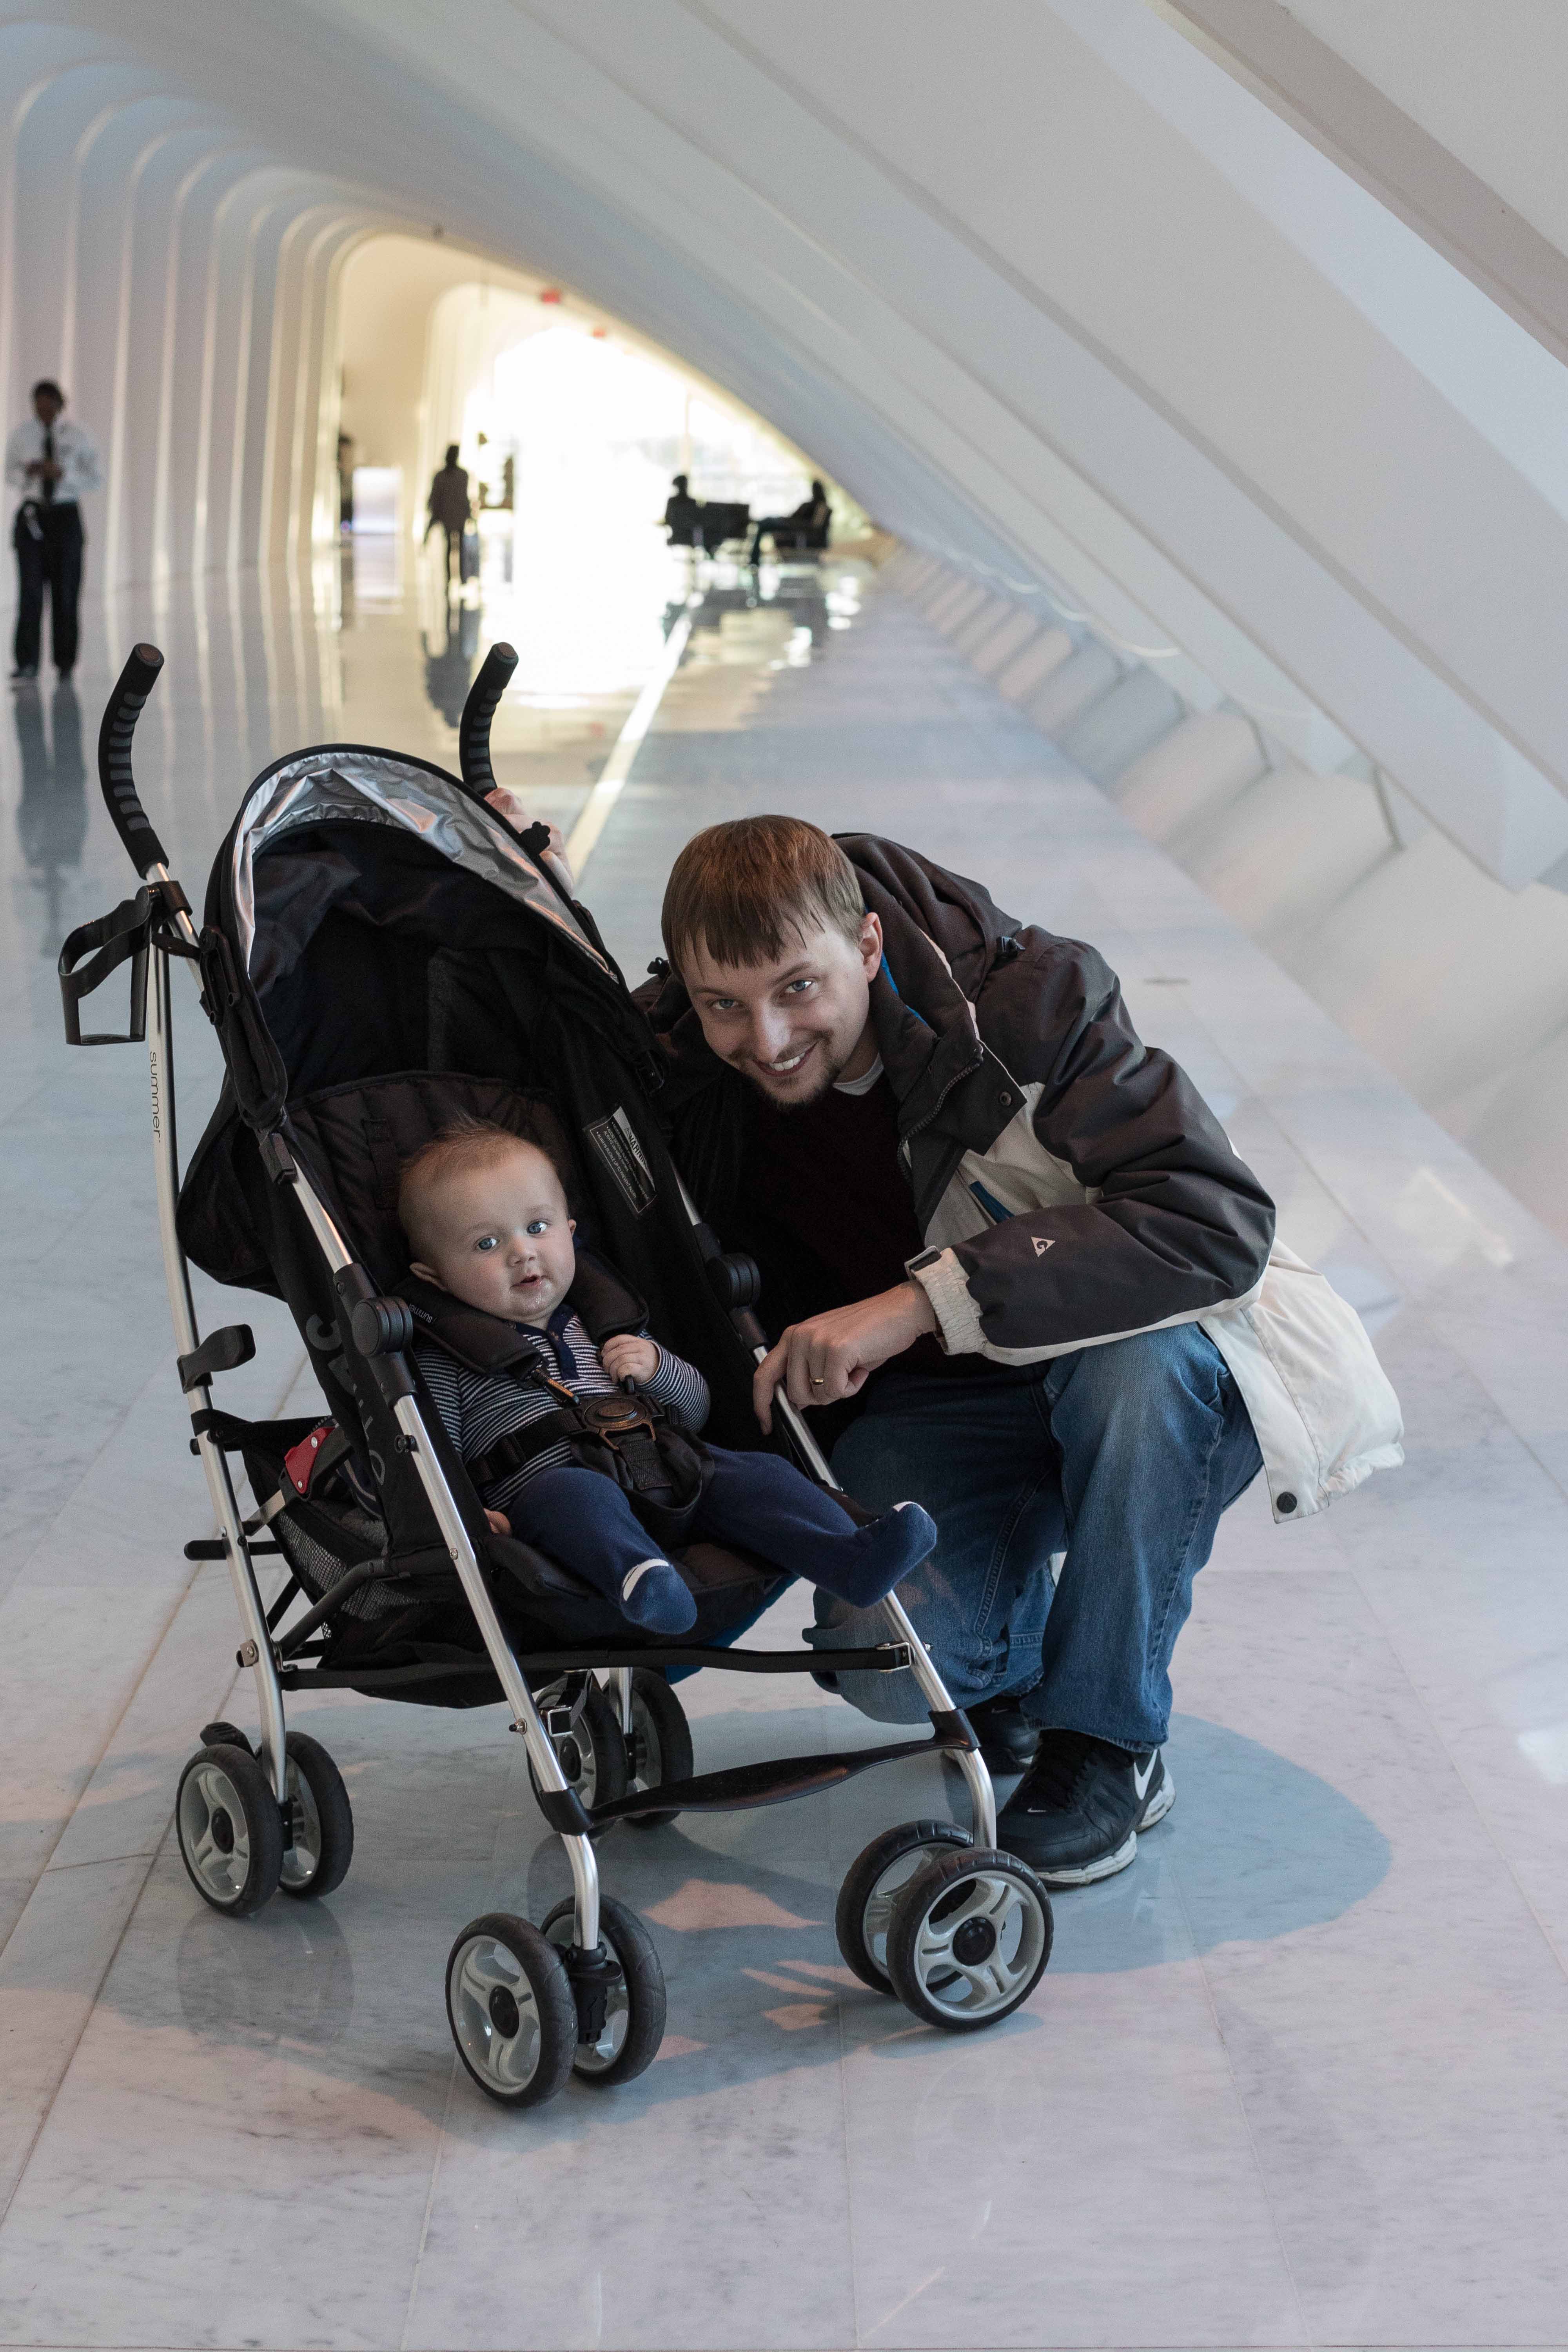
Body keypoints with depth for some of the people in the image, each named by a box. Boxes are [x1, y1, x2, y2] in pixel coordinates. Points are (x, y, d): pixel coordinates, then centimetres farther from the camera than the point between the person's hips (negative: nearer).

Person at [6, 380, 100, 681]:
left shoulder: (79, 436, -2)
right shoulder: (22, 434, 1)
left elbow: (95, 478, -1)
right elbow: (10, 473, 9)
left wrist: (63, 474, -18)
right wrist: (27, 473, -14)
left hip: (66, 517, 0)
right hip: (32, 516, 0)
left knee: (66, 591, 6)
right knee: (30, 591, -8)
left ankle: (65, 662, 17)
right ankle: (27, 663, -9)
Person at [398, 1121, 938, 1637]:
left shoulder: (602, 1324, 27)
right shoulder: (445, 1360, 12)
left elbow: (694, 1412, 31)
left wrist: (659, 1368, 9)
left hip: (661, 1477, 6)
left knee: (755, 1473, -17)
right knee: (577, 1493, -39)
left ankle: (851, 1559, -38)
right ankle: (636, 1578, -67)